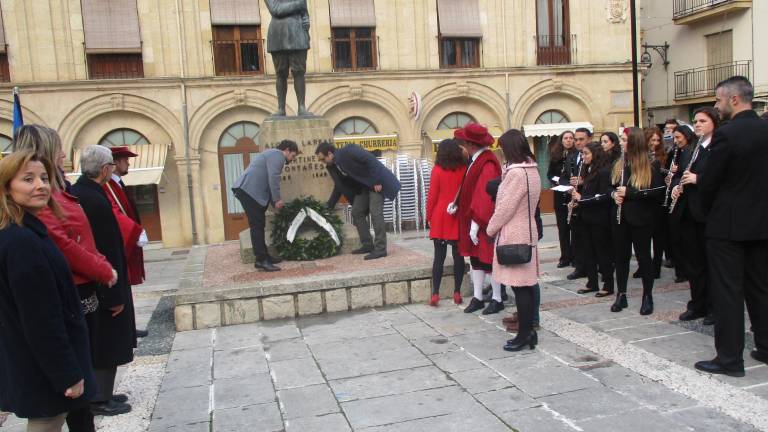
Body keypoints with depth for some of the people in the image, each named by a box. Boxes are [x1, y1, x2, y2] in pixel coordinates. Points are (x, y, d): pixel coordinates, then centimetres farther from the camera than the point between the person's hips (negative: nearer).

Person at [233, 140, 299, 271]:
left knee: (258, 225, 13)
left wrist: (274, 202, 26)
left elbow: (266, 180, 32)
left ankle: (264, 256, 19)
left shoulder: (271, 154, 30)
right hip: (248, 190, -11)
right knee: (257, 226, -11)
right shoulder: (278, 155, -3)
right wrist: (278, 199, -12)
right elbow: (273, 178, -16)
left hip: (246, 189, 11)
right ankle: (261, 260, -10)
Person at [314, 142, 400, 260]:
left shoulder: (348, 151, -21)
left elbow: (371, 160, -26)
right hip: (364, 186, 9)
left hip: (377, 183, -9)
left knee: (375, 214, -14)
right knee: (357, 213, 6)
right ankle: (368, 245, 14)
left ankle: (380, 249, -10)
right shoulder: (334, 165, 6)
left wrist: (376, 181, -24)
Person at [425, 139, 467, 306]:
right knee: (458, 255, 7)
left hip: (441, 218, -1)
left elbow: (432, 196, -4)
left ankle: (435, 294, 2)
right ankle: (457, 292, 9)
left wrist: (429, 216, 6)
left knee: (439, 256, 3)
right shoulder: (464, 169, -2)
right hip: (458, 218, 1)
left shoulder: (437, 170, -6)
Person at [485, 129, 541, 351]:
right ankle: (528, 331, 19)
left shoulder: (516, 172, -18)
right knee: (526, 286, 12)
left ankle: (524, 334, 5)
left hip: (513, 236, -9)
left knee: (519, 287, -3)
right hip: (526, 232, 9)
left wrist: (490, 228, -3)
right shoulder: (532, 170, 10)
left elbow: (505, 208, -16)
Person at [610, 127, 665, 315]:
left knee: (643, 256, 4)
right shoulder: (619, 164, 9)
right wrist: (614, 194, -4)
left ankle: (647, 297, 17)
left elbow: (658, 192, -15)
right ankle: (621, 295, 19)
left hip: (641, 218, -5)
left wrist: (629, 192, -19)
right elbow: (611, 186, 19)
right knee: (621, 256, 9)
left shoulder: (651, 165, -7)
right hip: (619, 217, 5)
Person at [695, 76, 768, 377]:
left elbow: (707, 184, -15)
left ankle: (730, 358, 5)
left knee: (728, 291, 0)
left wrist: (699, 182, 6)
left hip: (728, 223, -7)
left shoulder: (726, 134, -17)